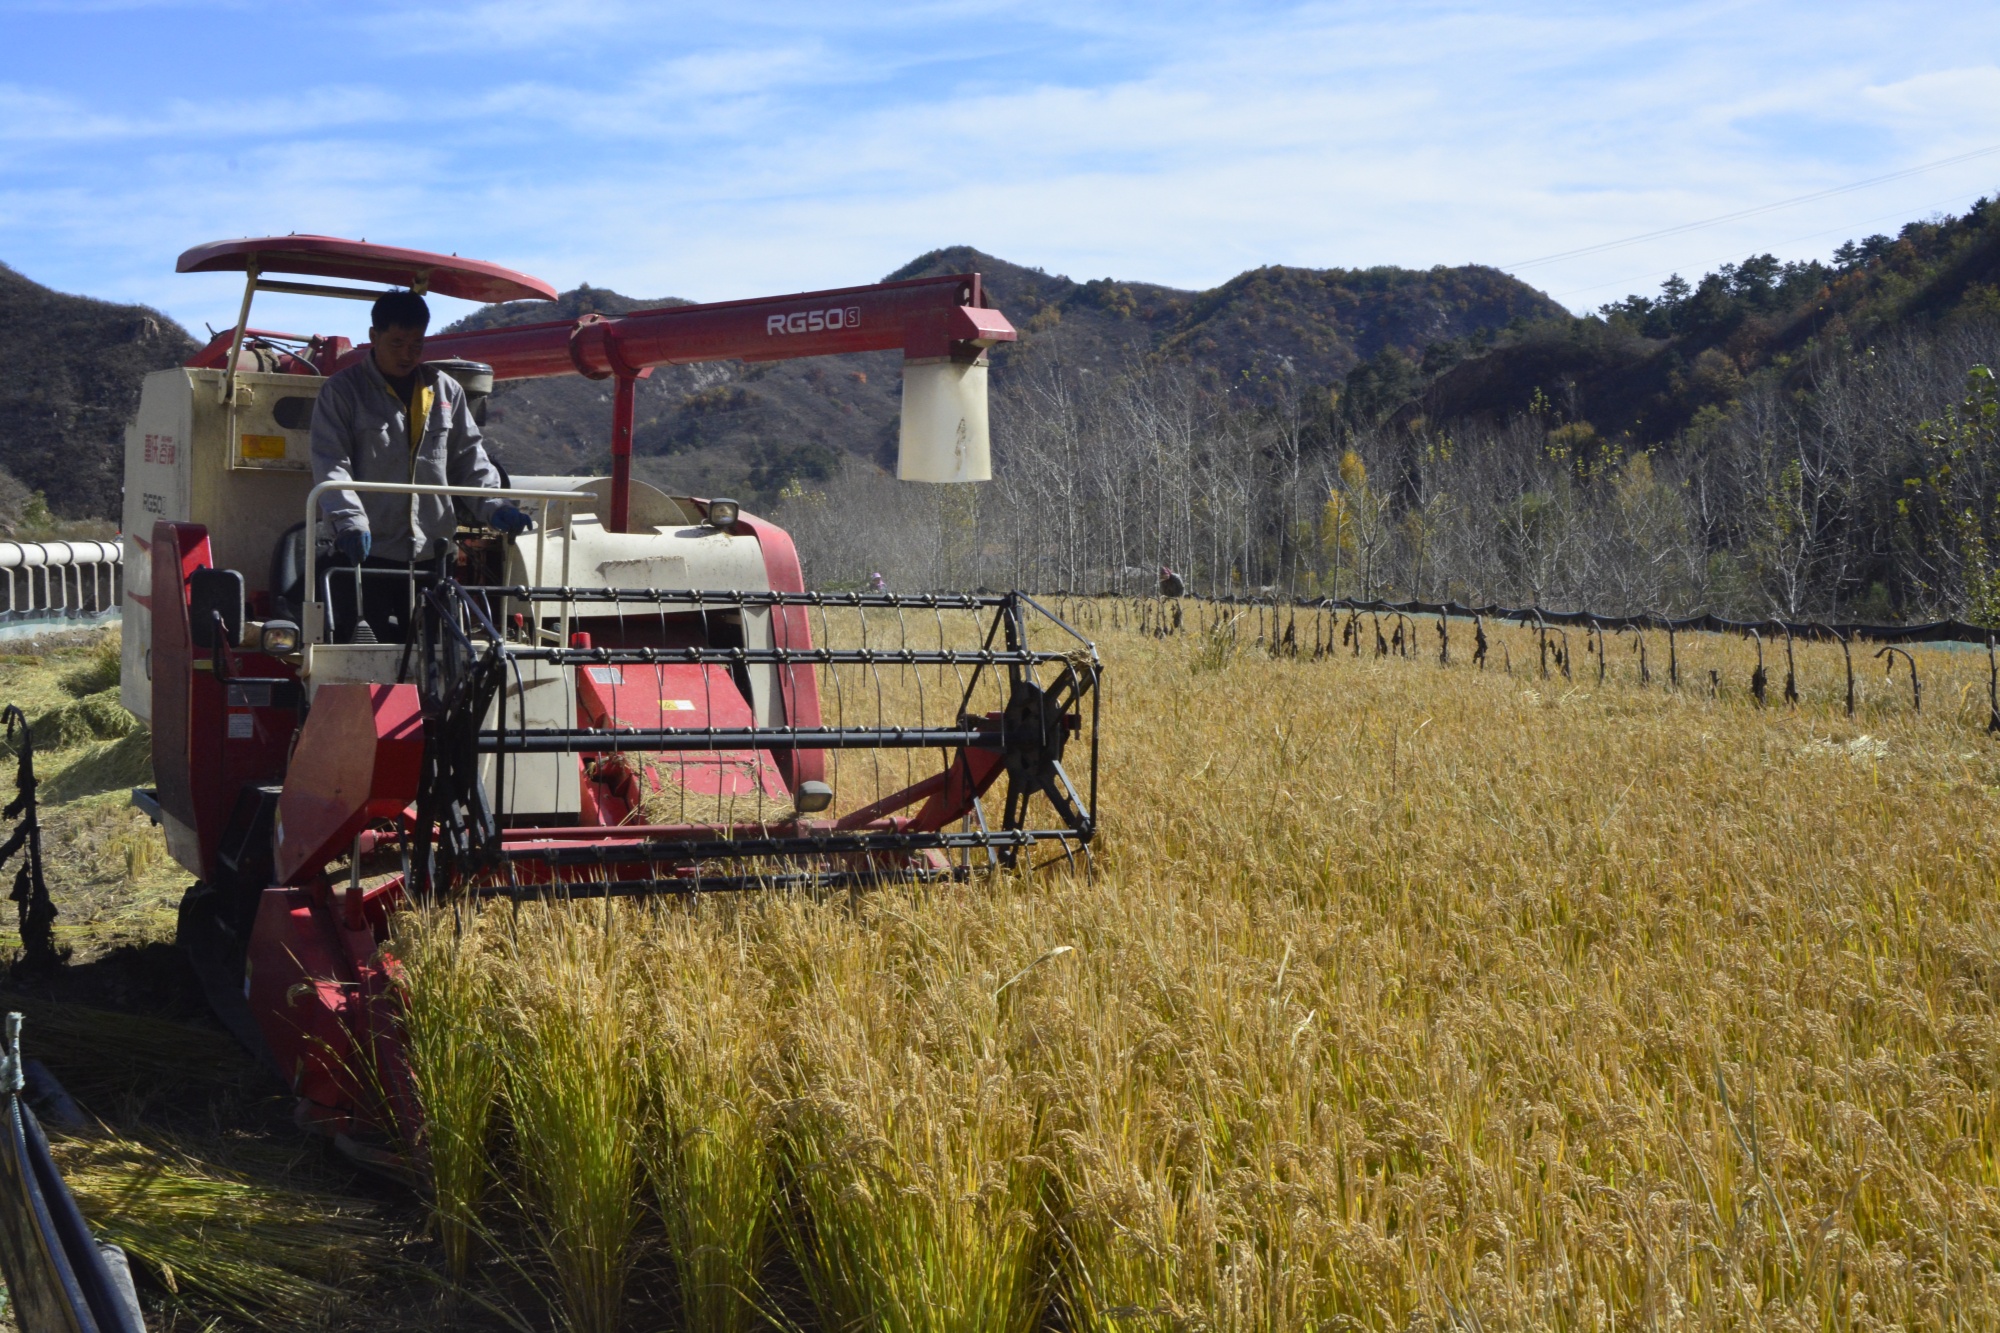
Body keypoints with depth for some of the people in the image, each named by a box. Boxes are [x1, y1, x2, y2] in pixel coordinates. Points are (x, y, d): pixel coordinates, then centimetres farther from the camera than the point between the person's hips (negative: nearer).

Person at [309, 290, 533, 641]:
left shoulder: (446, 391, 13)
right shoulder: (342, 390, 2)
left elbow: (469, 459, 14)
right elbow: (331, 464, -8)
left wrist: (492, 506, -5)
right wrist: (350, 520, -24)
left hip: (432, 554, 4)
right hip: (366, 553, -4)